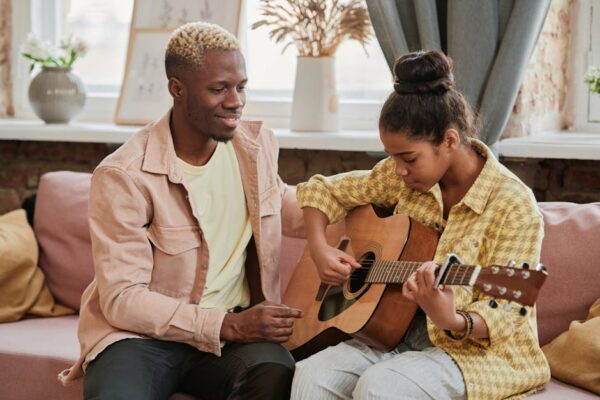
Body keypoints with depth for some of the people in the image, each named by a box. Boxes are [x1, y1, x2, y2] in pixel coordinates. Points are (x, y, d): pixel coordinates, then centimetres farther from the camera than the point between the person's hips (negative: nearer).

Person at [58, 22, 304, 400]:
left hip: (234, 328, 5)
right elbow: (122, 300, -17)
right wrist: (227, 325, -24)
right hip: (144, 334, -4)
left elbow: (288, 208, 27)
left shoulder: (257, 145, 5)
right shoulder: (124, 175, -14)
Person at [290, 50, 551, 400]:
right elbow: (323, 190, 13)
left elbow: (502, 315, -18)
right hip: (396, 331, 5)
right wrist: (319, 247, -6)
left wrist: (451, 321, -39)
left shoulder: (513, 206, -16)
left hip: (477, 348, -5)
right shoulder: (401, 177, 1)